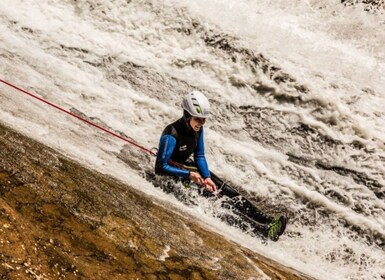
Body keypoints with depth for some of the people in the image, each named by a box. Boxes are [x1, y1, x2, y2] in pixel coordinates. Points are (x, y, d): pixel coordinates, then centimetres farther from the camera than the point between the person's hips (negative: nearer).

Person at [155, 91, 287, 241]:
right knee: (212, 197, -24)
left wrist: (207, 177, -12)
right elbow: (160, 167, -26)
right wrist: (189, 175, -27)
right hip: (171, 175, -8)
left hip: (187, 166, 8)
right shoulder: (171, 135, -28)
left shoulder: (198, 129, -6)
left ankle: (268, 221, -16)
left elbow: (199, 157, 5)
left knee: (227, 190, -10)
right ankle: (261, 230, -33)